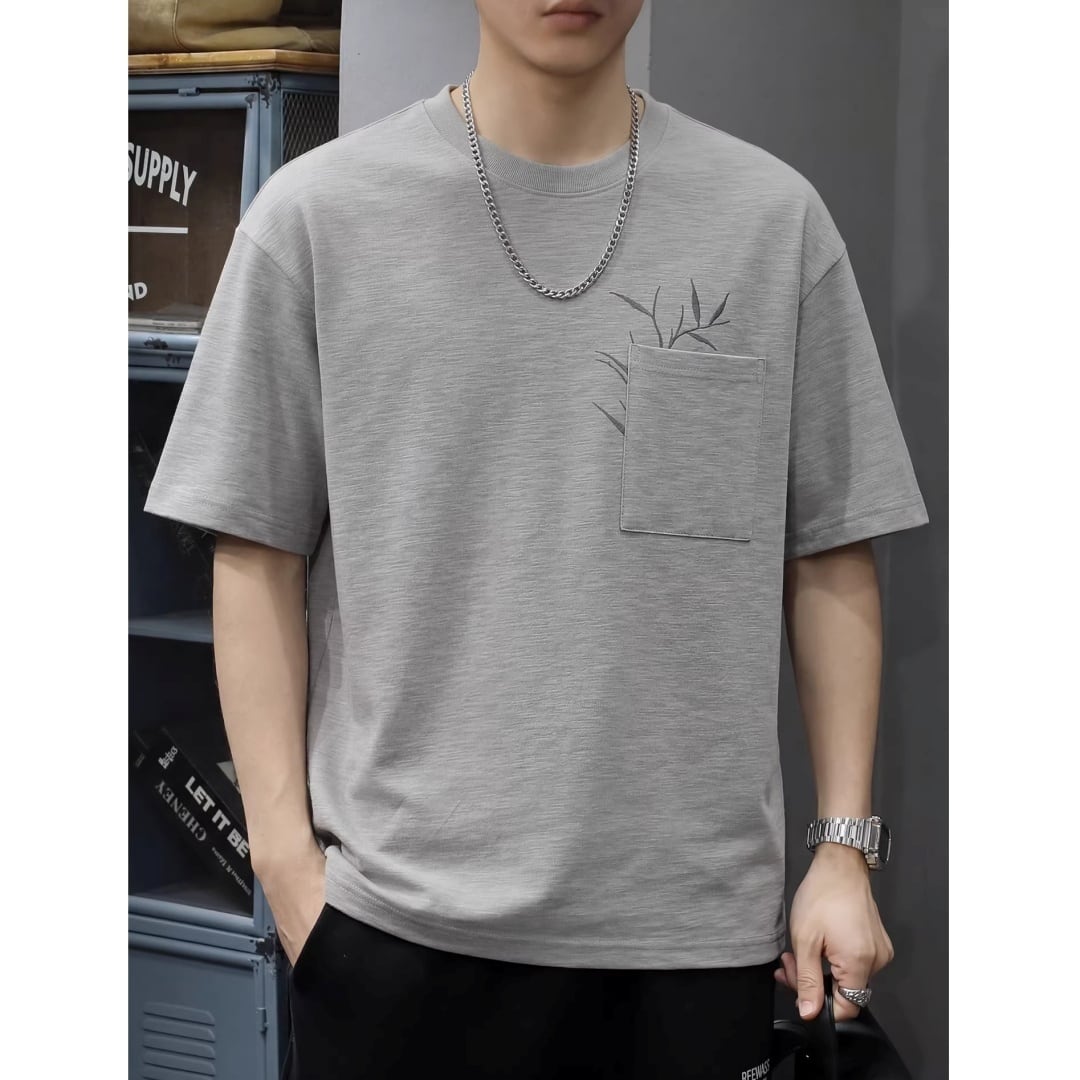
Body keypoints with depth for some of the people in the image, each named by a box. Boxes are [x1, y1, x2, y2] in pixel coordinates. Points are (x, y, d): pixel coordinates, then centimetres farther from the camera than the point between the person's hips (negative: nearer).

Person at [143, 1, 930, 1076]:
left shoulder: (774, 218, 4)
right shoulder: (319, 212, 0)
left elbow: (831, 562, 6)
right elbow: (256, 556, 2)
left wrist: (843, 848, 3)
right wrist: (285, 846, -4)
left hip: (699, 916, 1)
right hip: (401, 912, -1)